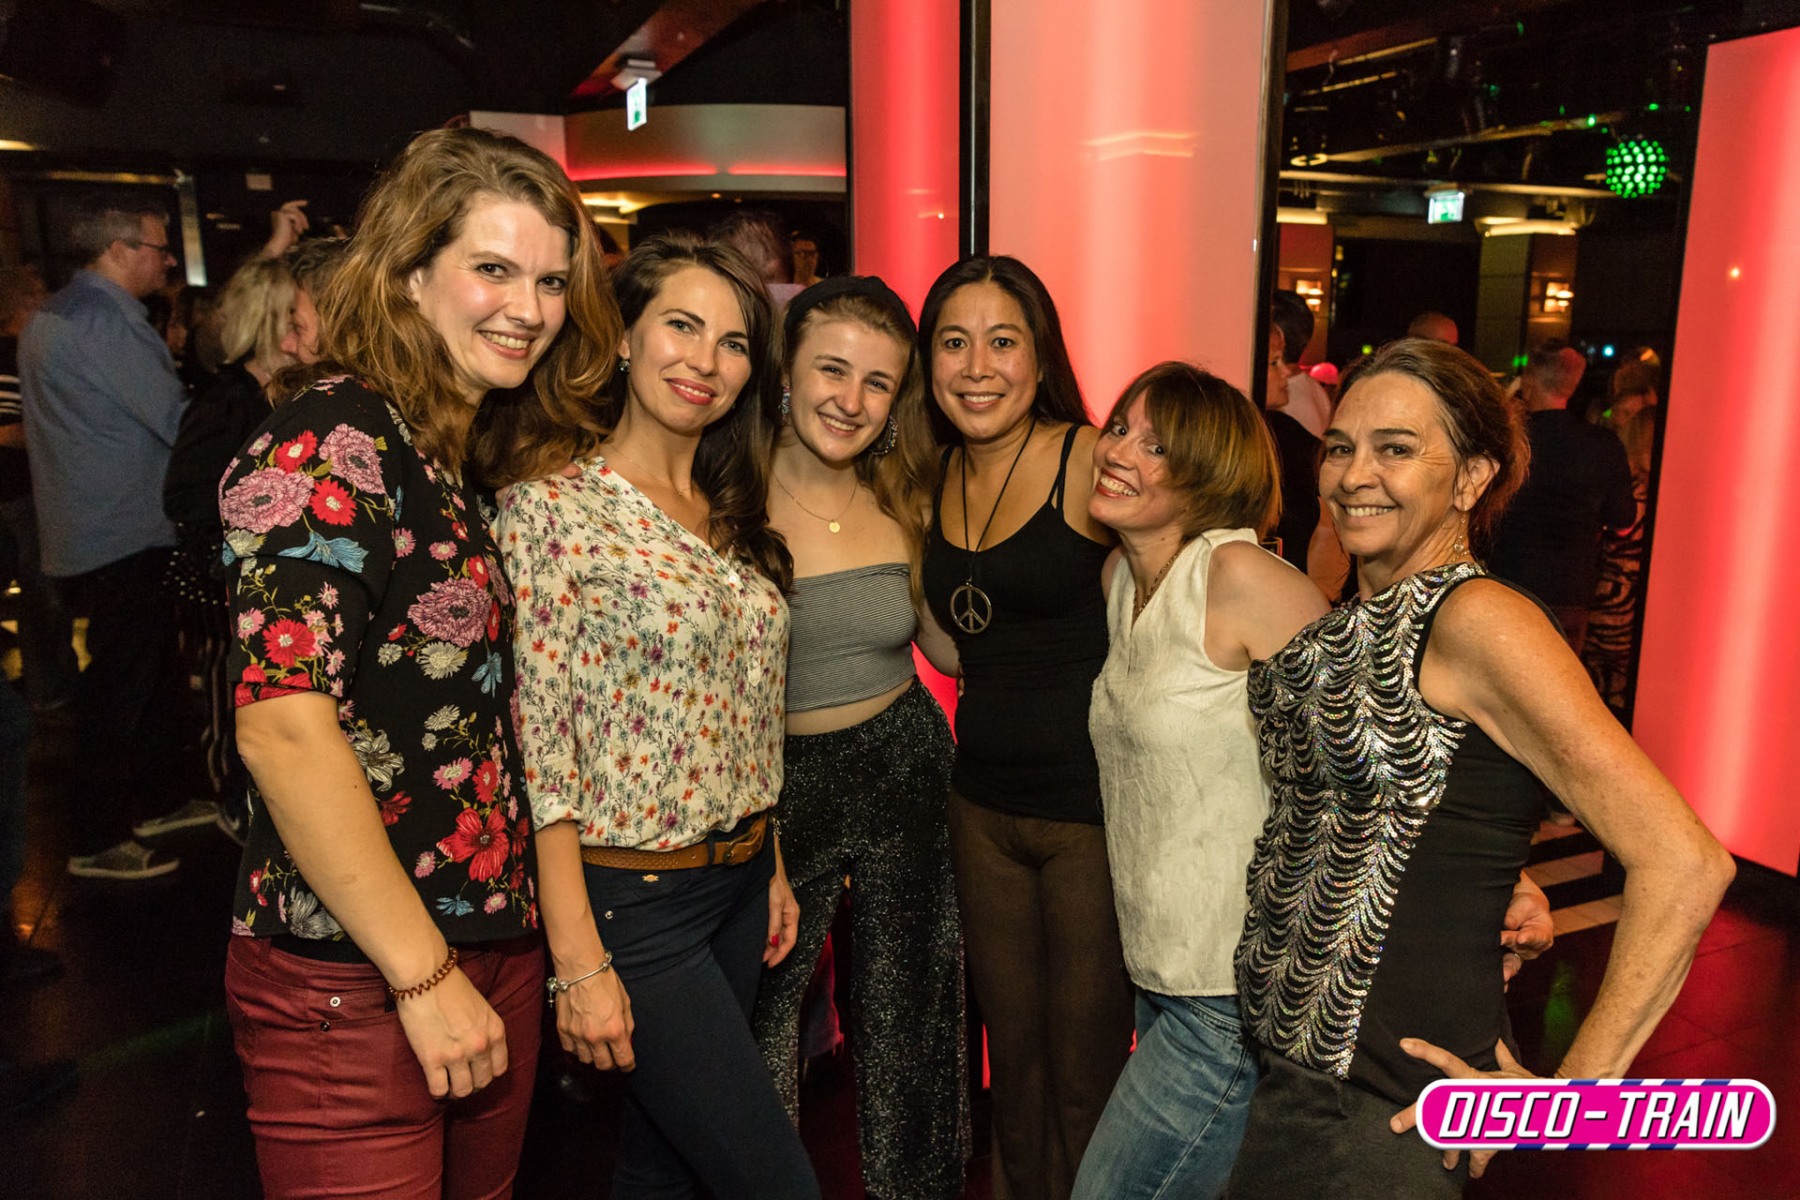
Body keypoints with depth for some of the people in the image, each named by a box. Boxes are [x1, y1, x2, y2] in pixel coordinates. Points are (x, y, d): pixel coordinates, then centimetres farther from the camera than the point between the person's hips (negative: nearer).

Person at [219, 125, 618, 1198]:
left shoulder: (481, 456, 10)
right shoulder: (328, 443, -15)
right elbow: (284, 728, -21)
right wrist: (426, 976, -18)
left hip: (501, 951, 8)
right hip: (353, 982, -8)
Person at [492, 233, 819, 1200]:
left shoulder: (727, 509, 8)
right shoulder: (553, 503, -15)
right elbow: (540, 745, -17)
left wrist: (771, 866, 15)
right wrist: (580, 963, -16)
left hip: (738, 880, 7)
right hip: (632, 897, -7)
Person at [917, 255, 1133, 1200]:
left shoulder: (1092, 463, -13)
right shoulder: (941, 478, 6)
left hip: (1091, 803, -5)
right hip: (983, 802, 6)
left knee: (1084, 1070, 9)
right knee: (1010, 1049, 20)